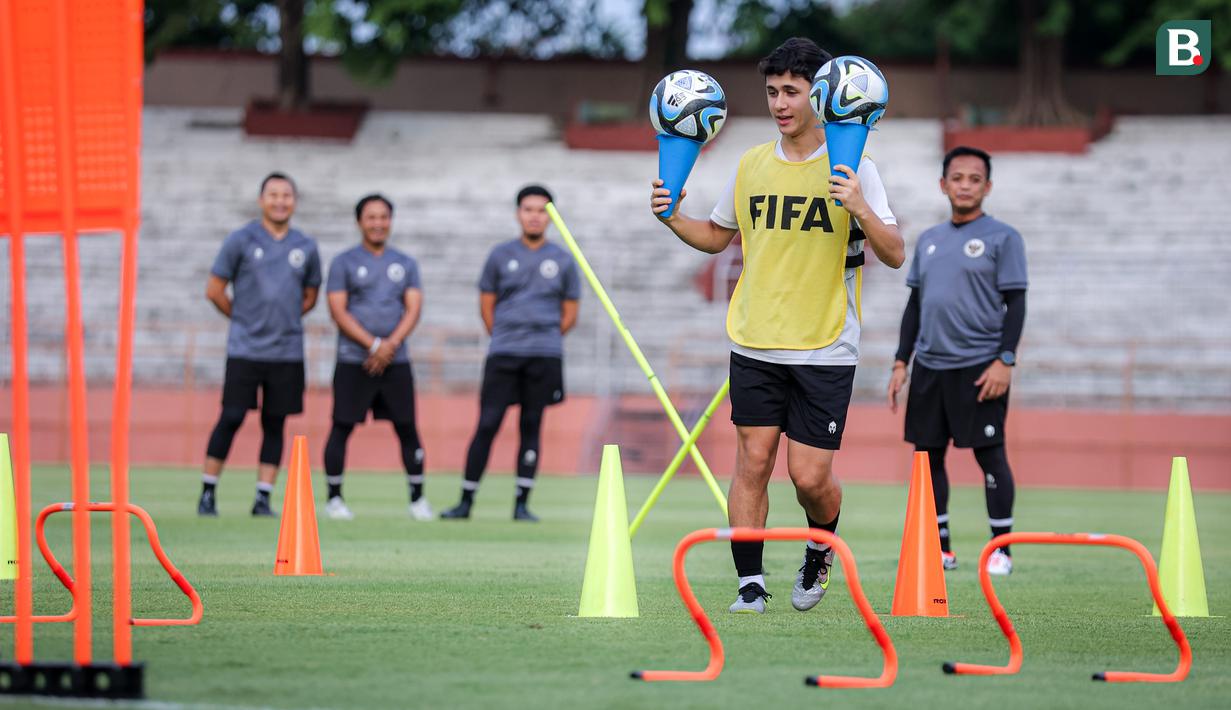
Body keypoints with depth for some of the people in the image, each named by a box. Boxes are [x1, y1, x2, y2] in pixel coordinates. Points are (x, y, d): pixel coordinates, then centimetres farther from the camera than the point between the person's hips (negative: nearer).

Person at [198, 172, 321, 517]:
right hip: (245, 349, -3)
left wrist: (281, 320, 9)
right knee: (230, 420, -6)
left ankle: (263, 498, 9)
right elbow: (214, 291, 3)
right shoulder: (241, 240, -2)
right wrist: (245, 319, 8)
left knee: (275, 424, 4)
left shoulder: (306, 248, 7)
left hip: (287, 352, 3)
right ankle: (208, 494, 4)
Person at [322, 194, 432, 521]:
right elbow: (338, 312, -5)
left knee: (407, 428, 0)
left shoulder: (405, 264, 12)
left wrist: (390, 345, -12)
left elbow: (413, 309, 4)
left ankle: (418, 499, 8)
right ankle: (333, 498, 6)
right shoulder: (344, 262, 3)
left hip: (396, 361, 2)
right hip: (353, 361, -2)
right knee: (342, 427, -3)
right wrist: (373, 344, -14)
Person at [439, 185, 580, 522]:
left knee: (531, 428, 2)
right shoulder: (501, 255, 7)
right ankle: (465, 501, -3)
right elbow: (486, 305, 10)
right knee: (487, 425, -5)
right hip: (502, 355, 0)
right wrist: (504, 341, 5)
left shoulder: (562, 261, 8)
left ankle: (522, 504, 6)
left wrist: (545, 343, 6)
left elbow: (569, 315, 12)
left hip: (545, 357, 1)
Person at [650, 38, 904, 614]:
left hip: (825, 350, -3)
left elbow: (894, 255, -10)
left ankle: (822, 552, 27)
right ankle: (750, 584, 5)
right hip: (756, 344, 3)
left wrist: (859, 209, -27)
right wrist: (674, 220, 4)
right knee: (753, 462, -2)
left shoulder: (853, 168, -5)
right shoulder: (752, 166, 9)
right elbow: (718, 237, 23)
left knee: (810, 477, -3)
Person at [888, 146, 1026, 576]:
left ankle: (1001, 548, 0)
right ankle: (939, 548, 14)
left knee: (990, 454, -5)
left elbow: (1015, 303, -6)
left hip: (979, 367, -6)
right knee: (927, 453, 6)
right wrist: (901, 362, 13)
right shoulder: (928, 241, 16)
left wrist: (1005, 361, -15)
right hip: (929, 366, 6)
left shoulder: (1002, 238, -1)